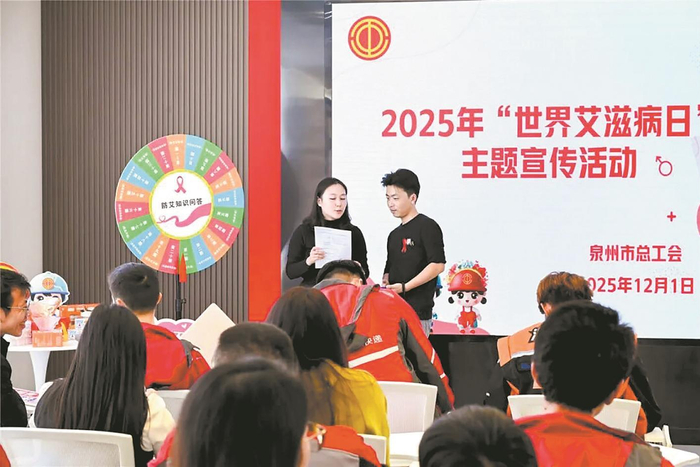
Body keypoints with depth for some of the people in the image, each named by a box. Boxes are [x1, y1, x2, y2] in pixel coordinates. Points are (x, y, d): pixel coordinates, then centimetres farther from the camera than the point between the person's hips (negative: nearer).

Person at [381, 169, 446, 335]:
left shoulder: (427, 226, -4)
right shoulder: (394, 234, 21)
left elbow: (438, 265, -13)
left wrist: (405, 287, -18)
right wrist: (385, 284, 0)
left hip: (417, 311, -8)